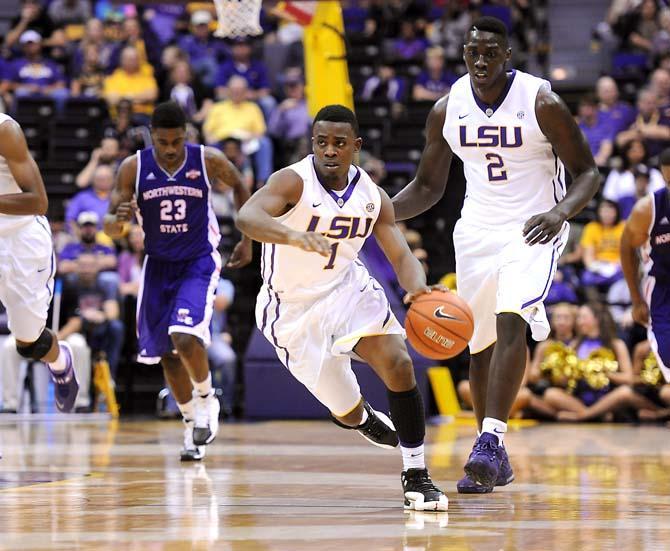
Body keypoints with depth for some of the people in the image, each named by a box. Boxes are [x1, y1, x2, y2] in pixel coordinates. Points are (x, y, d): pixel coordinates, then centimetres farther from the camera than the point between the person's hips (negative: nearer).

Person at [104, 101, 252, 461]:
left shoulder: (209, 161, -13)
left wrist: (247, 241, 6)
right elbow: (110, 227, -10)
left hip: (199, 262, -3)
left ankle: (206, 399, 4)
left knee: (185, 337, -24)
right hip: (158, 265, 3)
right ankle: (191, 426, 26)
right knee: (168, 354, 7)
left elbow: (239, 187, 8)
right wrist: (118, 220, -34)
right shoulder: (133, 168, -12)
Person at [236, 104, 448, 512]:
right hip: (294, 309, -3)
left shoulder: (374, 197, -6)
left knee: (399, 364, -20)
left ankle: (416, 475, -10)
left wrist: (417, 287, -32)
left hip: (348, 288, 3)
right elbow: (247, 217, -40)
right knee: (349, 413, 4)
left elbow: (401, 255, -7)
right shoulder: (294, 181, -22)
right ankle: (363, 418, 44)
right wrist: (293, 236, -61)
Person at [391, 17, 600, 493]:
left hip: (533, 231, -5)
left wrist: (560, 213, -28)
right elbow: (428, 187, 9)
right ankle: (492, 461, 23)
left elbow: (588, 172, -8)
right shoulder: (447, 110, -3)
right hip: (476, 233, 5)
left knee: (511, 321, -27)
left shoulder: (542, 103, -15)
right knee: (480, 344, 9)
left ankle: (491, 440, -29)